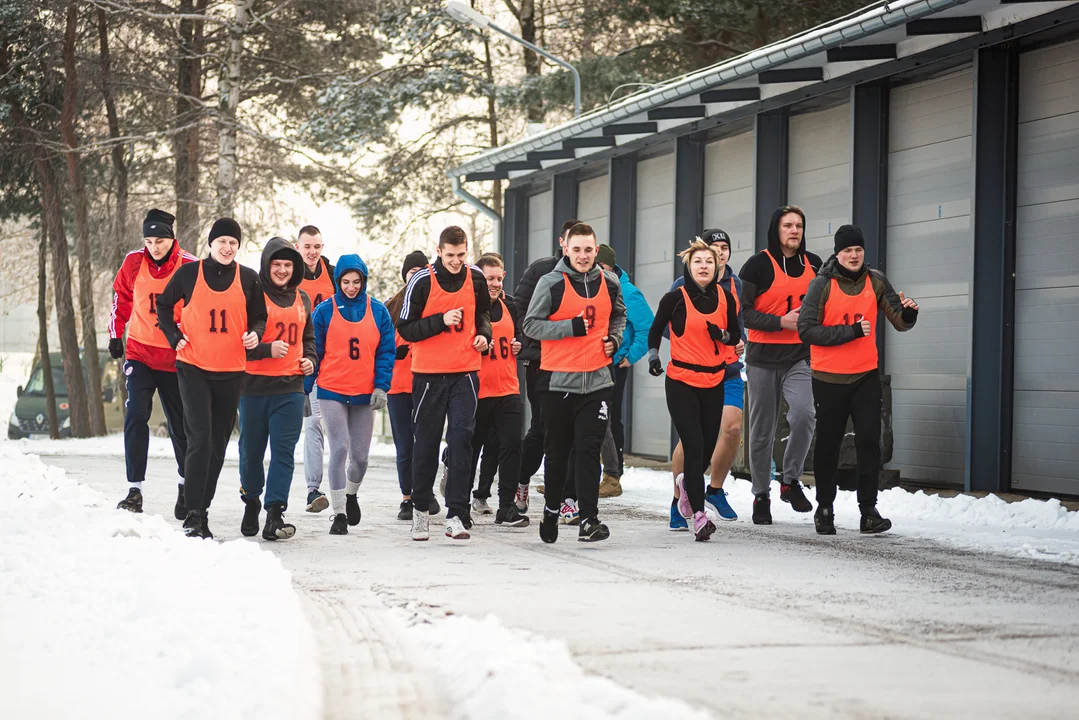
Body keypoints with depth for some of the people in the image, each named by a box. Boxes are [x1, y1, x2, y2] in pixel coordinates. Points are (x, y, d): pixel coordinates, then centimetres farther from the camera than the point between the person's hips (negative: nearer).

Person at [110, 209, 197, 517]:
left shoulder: (190, 267, -9)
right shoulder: (134, 262, -3)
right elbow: (121, 297, 13)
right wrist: (116, 334, 13)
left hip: (176, 356, -1)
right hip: (139, 351, 1)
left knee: (180, 423, 8)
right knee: (136, 415, -14)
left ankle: (186, 484, 28)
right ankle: (135, 489, -13)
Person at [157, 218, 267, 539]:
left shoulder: (249, 279, 4)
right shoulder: (189, 273, -1)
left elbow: (259, 316, 11)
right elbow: (164, 305, 12)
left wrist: (255, 334, -10)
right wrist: (174, 337, -1)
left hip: (231, 371, 3)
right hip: (194, 368, -3)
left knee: (218, 444, 9)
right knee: (200, 439, -14)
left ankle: (202, 509, 20)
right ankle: (193, 515, -13)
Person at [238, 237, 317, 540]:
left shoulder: (301, 299, 14)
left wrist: (310, 360, 9)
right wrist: (267, 349, -19)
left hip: (290, 387, 3)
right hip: (254, 384, -3)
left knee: (284, 450, -7)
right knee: (251, 450, 7)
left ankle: (275, 513, -11)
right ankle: (251, 504, 29)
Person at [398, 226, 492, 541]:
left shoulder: (475, 278, 3)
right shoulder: (422, 281, -8)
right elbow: (405, 328, -7)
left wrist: (484, 334, 2)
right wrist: (441, 321, -19)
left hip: (465, 371, 2)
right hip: (428, 373, -2)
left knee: (462, 438, -7)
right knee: (426, 442, 6)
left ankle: (456, 514, -5)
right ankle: (420, 509, 23)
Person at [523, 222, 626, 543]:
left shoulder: (609, 282, 6)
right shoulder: (551, 283, -7)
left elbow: (618, 314, 25)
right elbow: (531, 325, -7)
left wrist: (614, 338, 6)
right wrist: (571, 327, -18)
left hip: (597, 381, 2)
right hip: (558, 381, -2)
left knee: (588, 450, -6)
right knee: (557, 451, 10)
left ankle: (589, 519, -8)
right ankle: (551, 510, 29)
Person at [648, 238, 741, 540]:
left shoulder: (726, 298, 3)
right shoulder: (675, 298, -6)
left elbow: (736, 335, 13)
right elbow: (655, 330, 10)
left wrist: (722, 334, -8)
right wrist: (653, 355, -3)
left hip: (714, 383, 4)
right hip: (681, 382, -4)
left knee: (707, 446, 9)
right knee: (694, 445, -13)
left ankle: (687, 483, 43)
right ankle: (699, 515, -12)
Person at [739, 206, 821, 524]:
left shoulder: (813, 264, 8)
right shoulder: (758, 264, -4)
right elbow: (743, 312, -8)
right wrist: (782, 322, -19)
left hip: (800, 357, 2)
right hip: (764, 357, -2)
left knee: (804, 414, -22)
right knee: (762, 430, 5)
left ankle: (790, 480, -3)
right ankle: (761, 495, 19)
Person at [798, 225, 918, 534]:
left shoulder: (876, 281, 2)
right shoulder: (822, 285, -8)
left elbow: (899, 322, 1)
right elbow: (807, 330, -14)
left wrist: (908, 313, -23)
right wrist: (851, 331, -21)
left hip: (866, 375, 2)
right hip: (829, 378, -2)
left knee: (869, 441, -4)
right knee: (828, 444, 7)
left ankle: (869, 510, 1)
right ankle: (824, 509, 21)